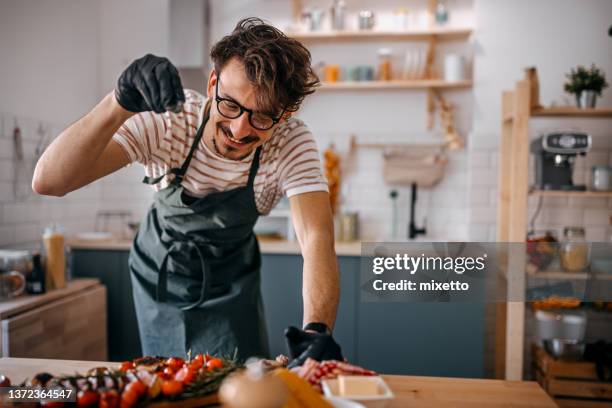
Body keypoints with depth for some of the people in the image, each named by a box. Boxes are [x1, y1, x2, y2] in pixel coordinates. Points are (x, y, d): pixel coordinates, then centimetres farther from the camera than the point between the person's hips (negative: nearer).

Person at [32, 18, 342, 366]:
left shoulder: (292, 143, -27)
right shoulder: (165, 120, -30)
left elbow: (316, 236, -37)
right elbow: (47, 182, -37)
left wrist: (318, 331, -54)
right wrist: (121, 105, -52)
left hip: (231, 284, 0)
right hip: (160, 275, 0)